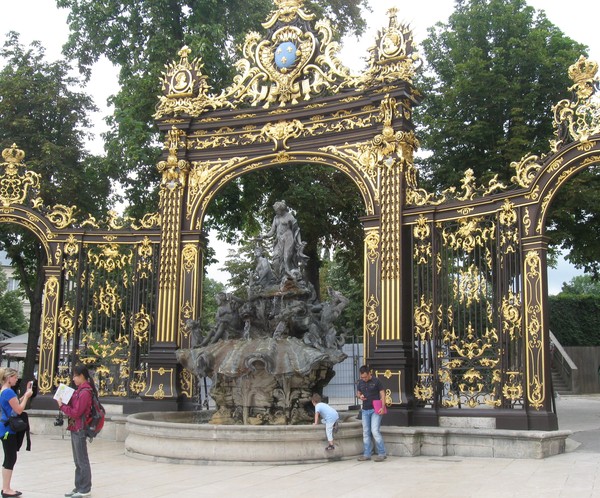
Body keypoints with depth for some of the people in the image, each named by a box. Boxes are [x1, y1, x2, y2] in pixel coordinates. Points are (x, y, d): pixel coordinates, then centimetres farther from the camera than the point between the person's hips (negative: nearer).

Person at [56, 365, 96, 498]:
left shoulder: (85, 392, -18)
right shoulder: (80, 390, 13)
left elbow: (76, 412, -19)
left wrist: (62, 406, -9)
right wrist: (64, 402, 1)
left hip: (79, 430, -10)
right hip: (75, 429, 10)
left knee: (82, 461, -1)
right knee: (78, 461, 15)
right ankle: (79, 487, 24)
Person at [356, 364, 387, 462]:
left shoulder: (376, 381, -7)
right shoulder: (360, 383, 8)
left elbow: (382, 394, -5)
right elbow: (358, 393, 20)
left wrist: (382, 407, -15)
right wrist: (360, 396, -4)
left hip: (375, 410, -6)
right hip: (365, 410, 6)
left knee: (375, 431, -13)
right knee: (366, 433, 7)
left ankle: (382, 453, -5)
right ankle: (367, 454, 14)